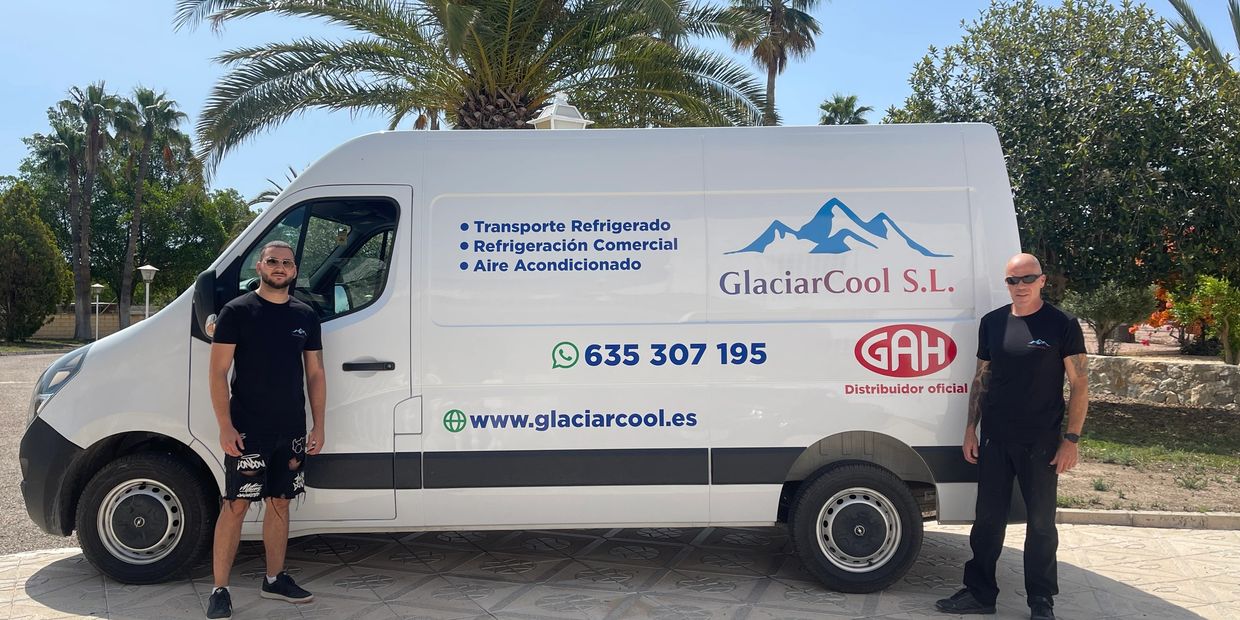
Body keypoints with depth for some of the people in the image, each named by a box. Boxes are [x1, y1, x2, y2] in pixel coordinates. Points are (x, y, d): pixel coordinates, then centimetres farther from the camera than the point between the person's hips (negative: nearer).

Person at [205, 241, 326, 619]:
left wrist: (318, 426, 6)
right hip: (247, 431, -5)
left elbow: (315, 374, 12)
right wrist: (225, 427, -14)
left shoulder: (306, 317, 9)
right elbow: (218, 372, -7)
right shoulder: (237, 311, -4)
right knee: (236, 506, -2)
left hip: (292, 432, 5)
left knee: (280, 503, 13)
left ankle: (275, 580, 25)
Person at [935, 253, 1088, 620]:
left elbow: (1079, 385, -5)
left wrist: (1071, 439, -11)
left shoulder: (1062, 325, -5)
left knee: (1041, 522, 7)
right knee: (987, 519, 10)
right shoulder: (992, 323, 6)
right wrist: (971, 429, 8)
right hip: (994, 439, 4)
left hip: (1041, 442, -3)